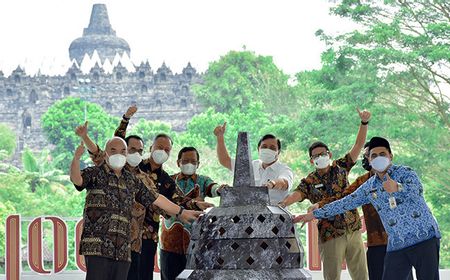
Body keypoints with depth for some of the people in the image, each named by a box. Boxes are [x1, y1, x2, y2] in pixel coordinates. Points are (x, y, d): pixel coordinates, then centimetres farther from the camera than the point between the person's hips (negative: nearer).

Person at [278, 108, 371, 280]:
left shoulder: (340, 167, 6)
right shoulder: (309, 182, -2)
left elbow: (359, 145, 2)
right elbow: (296, 195, -21)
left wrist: (364, 122, -12)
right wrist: (282, 203, -44)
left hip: (353, 231, 3)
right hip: (330, 236, -3)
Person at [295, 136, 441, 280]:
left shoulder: (405, 172, -3)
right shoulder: (369, 187, 12)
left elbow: (417, 190, -24)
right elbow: (345, 203, 18)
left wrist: (398, 188, -45)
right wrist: (314, 214, 18)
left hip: (424, 238, -4)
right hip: (397, 246, 4)